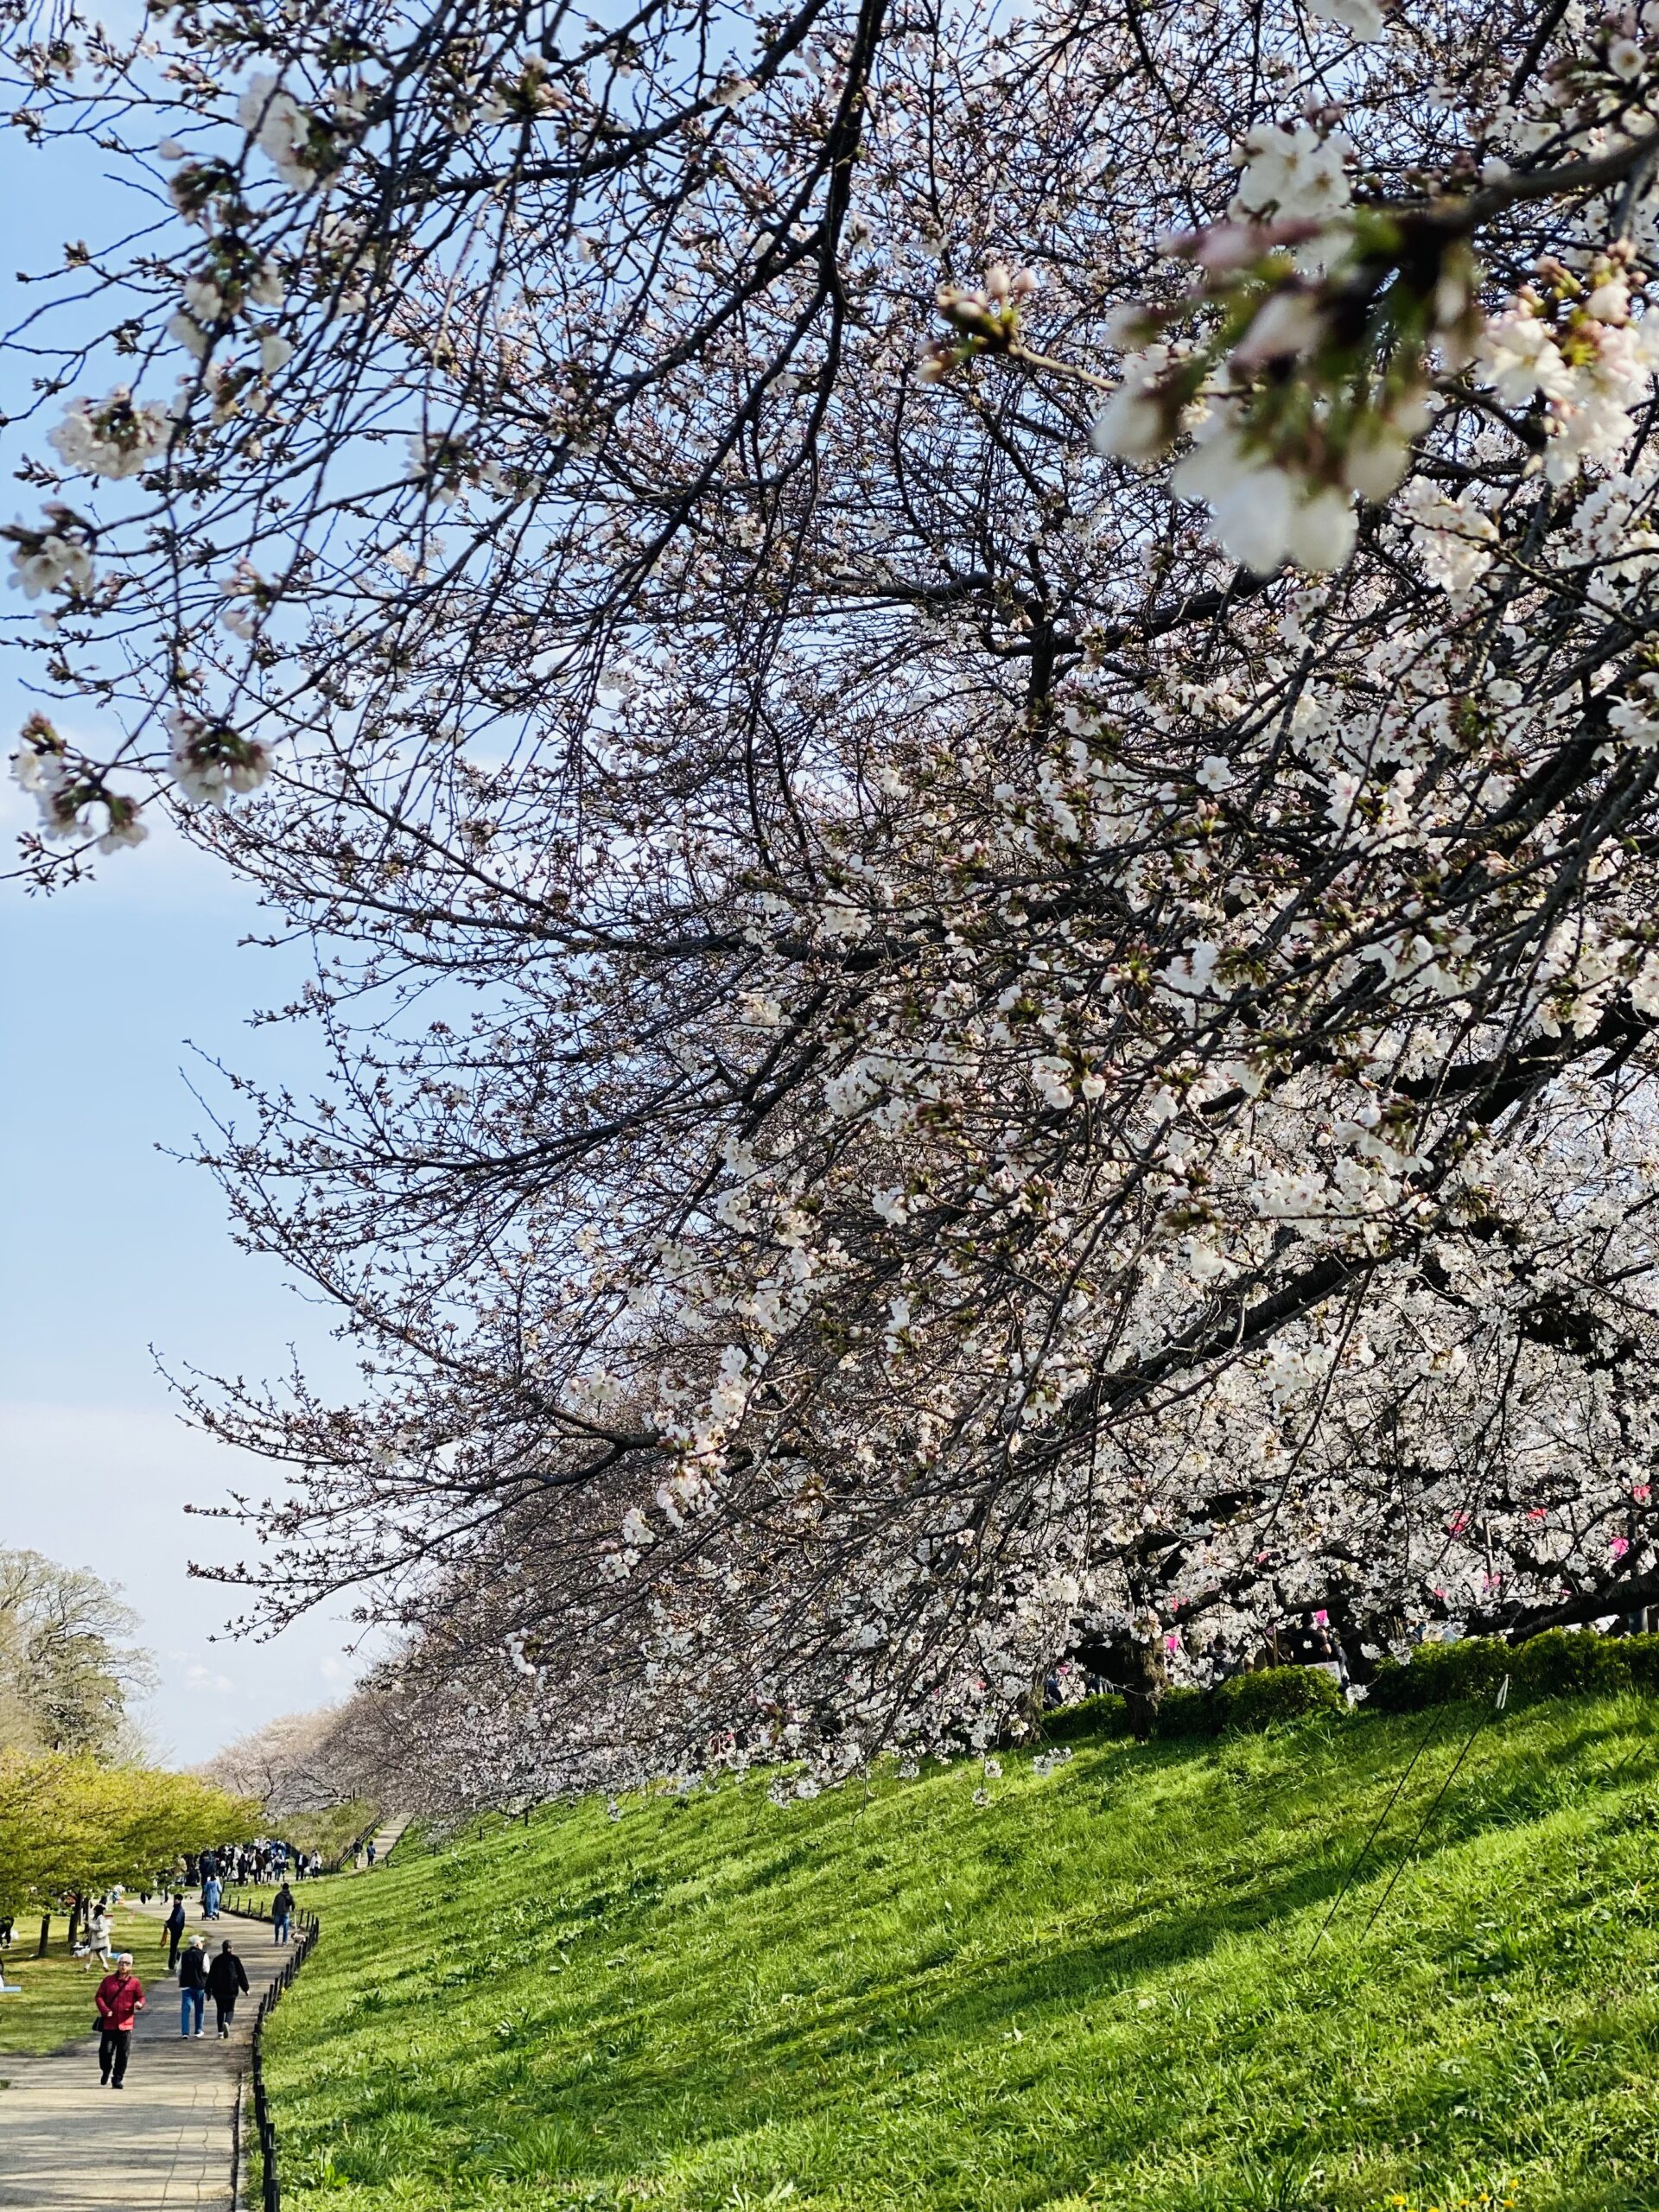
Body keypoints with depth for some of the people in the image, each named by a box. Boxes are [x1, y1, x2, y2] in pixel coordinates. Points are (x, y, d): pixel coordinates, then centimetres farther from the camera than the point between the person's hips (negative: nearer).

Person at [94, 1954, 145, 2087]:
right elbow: (99, 1996, 3)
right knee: (105, 2050, 2)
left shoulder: (135, 1982, 4)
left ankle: (118, 2079, 11)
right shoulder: (108, 1980, 5)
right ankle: (106, 2071, 31)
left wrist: (139, 2004, -21)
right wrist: (105, 2010, -14)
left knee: (123, 2053, 0)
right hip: (109, 2023, 0)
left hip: (125, 2024, 0)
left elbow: (140, 1997, 4)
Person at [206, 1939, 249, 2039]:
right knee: (230, 2010, 8)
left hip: (218, 1990, 2)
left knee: (220, 2010, 13)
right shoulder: (235, 1960, -2)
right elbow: (241, 1974, 1)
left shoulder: (217, 1960, 2)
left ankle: (220, 2033, 9)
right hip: (231, 1990, -1)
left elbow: (210, 1976, 4)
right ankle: (227, 2023, -22)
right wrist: (245, 1988, 10)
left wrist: (208, 1991, 10)